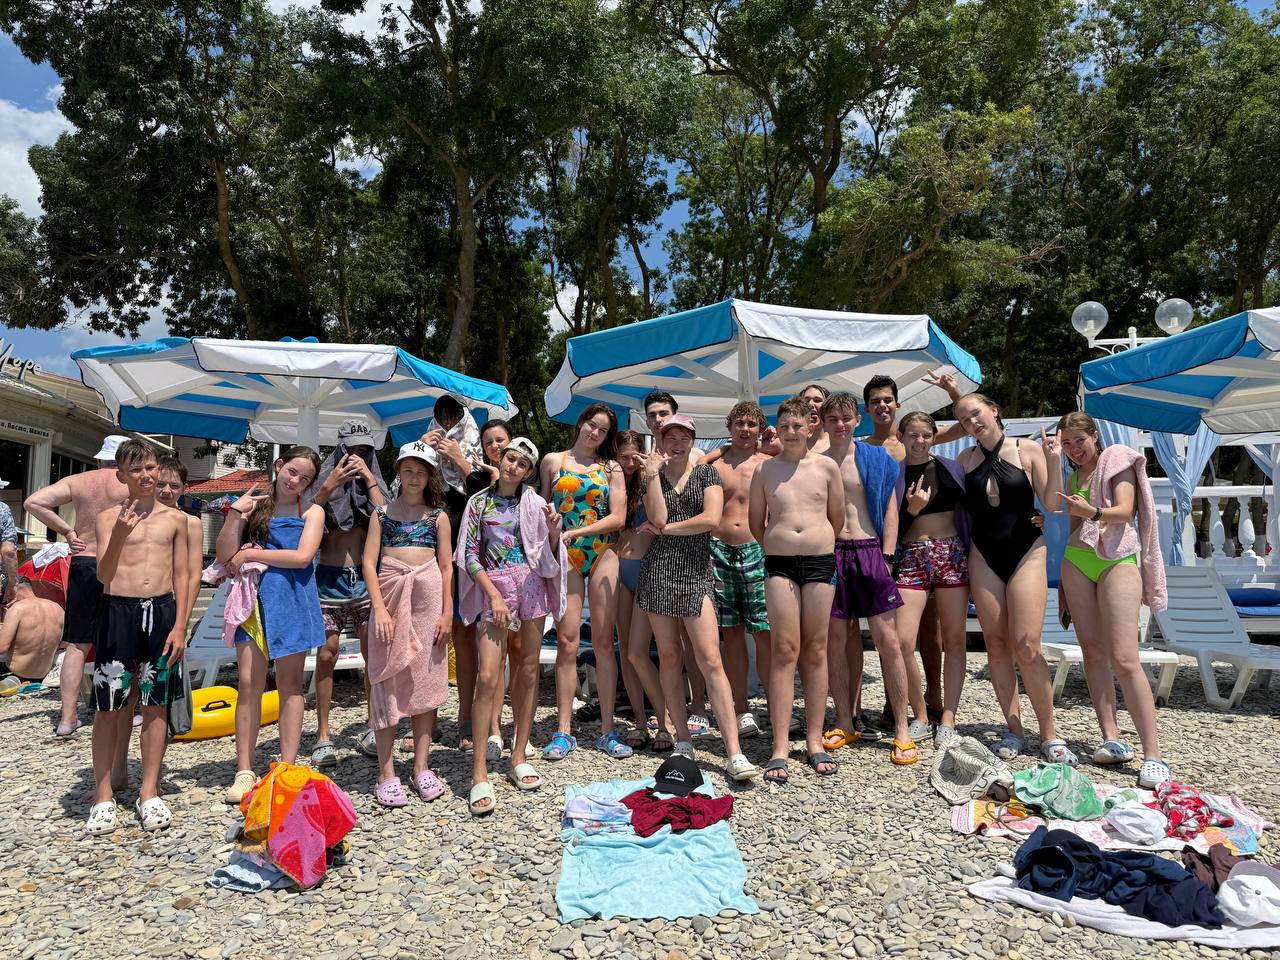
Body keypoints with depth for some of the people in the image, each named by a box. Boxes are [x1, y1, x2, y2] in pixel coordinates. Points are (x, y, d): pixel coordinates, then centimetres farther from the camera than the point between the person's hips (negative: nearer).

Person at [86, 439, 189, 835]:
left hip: (161, 612, 1)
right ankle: (103, 795, 17)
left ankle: (149, 792, 18)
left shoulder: (175, 519, 6)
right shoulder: (109, 518, 2)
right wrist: (118, 535, -23)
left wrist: (179, 626, -1)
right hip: (118, 611, -1)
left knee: (156, 706, 7)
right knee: (109, 707, 3)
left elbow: (181, 575, 7)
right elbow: (103, 576, -6)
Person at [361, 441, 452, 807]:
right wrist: (379, 608, -10)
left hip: (429, 593, 1)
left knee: (426, 679, 4)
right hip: (391, 591, -1)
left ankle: (421, 767, 13)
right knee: (388, 677, -1)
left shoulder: (438, 515, 9)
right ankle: (386, 772, 7)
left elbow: (446, 566, 7)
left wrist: (447, 613, -1)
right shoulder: (382, 512, 8)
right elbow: (369, 562, 1)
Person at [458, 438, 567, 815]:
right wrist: (495, 596, -10)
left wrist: (554, 529, -14)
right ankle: (480, 773, -5)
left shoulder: (535, 503, 8)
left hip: (530, 586, 2)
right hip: (493, 588, -2)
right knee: (488, 677, -11)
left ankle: (519, 757, 20)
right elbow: (470, 556, 1)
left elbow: (551, 555, 7)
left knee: (528, 672, 6)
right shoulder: (479, 502, 5)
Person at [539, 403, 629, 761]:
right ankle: (564, 731, 4)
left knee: (603, 643, 1)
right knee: (567, 642, -4)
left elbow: (618, 518, 2)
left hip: (602, 554, 1)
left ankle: (608, 730, 8)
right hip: (564, 557, -1)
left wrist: (575, 532, -8)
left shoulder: (611, 468, 11)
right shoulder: (553, 461, 11)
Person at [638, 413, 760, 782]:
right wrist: (652, 473, -5)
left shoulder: (706, 474, 7)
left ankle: (735, 754, -9)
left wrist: (665, 528, -4)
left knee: (710, 661, -9)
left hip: (696, 571, -2)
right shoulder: (653, 475, 11)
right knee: (668, 657, 6)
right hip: (659, 569, 2)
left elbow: (711, 519, -9)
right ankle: (683, 742, 17)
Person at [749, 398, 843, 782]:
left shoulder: (826, 466, 6)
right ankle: (781, 747, -2)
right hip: (779, 563, -1)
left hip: (820, 561, 1)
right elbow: (756, 523, 13)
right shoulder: (765, 469, 6)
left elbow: (837, 517, 13)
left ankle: (815, 740, 15)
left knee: (815, 651, 6)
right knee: (784, 651, -5)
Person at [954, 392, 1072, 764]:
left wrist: (1054, 462, -14)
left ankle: (1049, 734, 5)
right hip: (983, 556, 3)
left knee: (1026, 646, -10)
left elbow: (1053, 504, -3)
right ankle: (1014, 729, 14)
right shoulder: (965, 459, 7)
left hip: (1026, 553, -3)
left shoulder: (1029, 450, -1)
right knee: (996, 644, 3)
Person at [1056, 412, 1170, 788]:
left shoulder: (1117, 460, 4)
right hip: (1077, 559, 6)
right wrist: (1064, 583, 21)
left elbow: (1124, 511, -11)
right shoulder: (1073, 477, 19)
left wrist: (1093, 511, -32)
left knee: (1124, 659, -15)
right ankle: (1112, 739, 4)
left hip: (1118, 558, -6)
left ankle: (1153, 755, -12)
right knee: (1093, 651, 0)